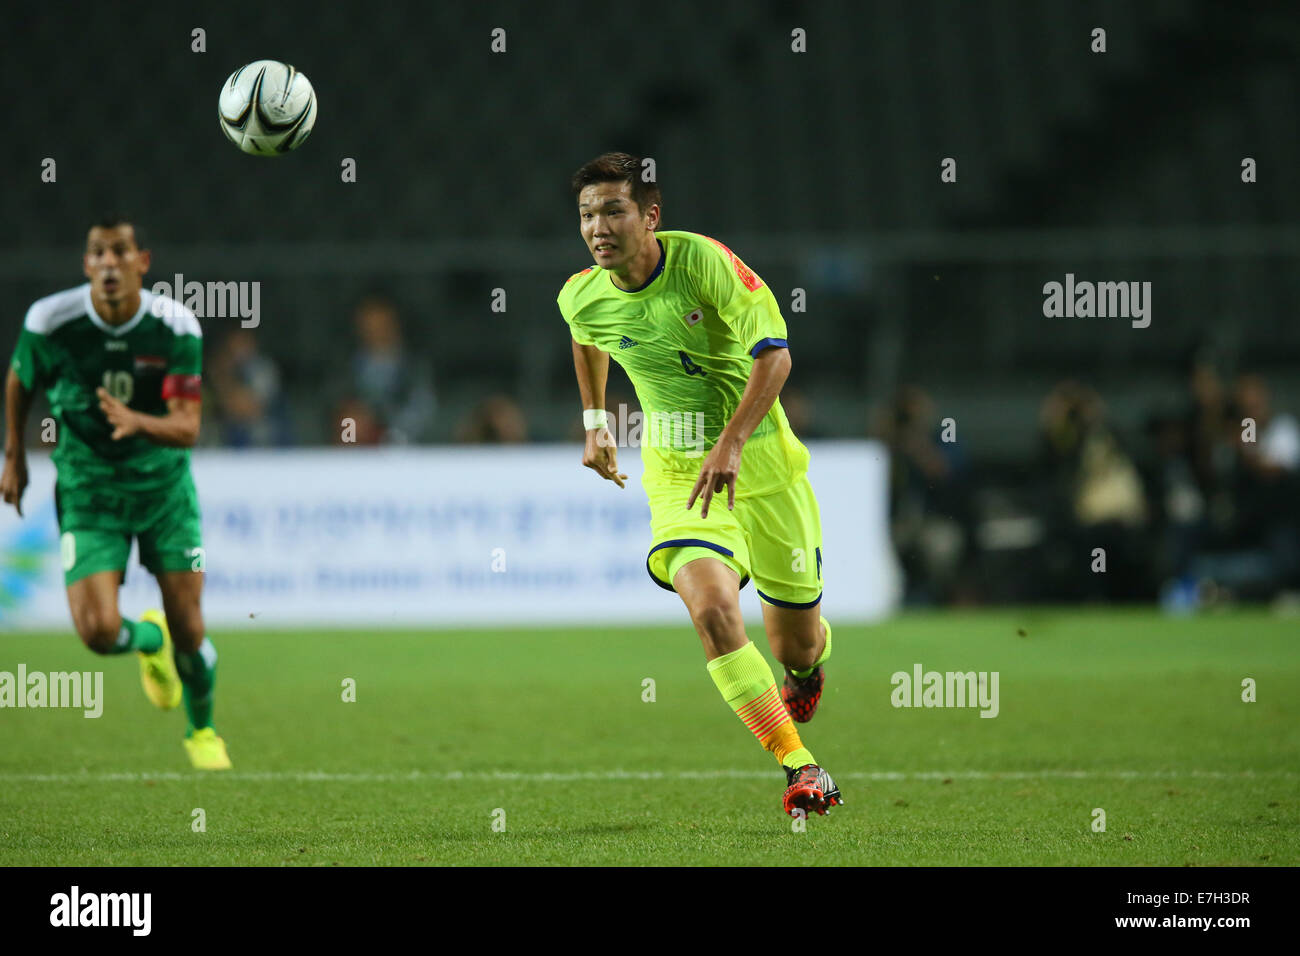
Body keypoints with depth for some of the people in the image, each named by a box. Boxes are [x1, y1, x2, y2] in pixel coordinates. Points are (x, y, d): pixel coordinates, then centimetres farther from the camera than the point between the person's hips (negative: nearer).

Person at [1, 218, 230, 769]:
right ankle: (148, 640, 23)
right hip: (87, 491, 0)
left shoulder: (176, 327, -15)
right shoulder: (49, 322, -15)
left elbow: (187, 429, -19)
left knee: (189, 631, -1)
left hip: (164, 484, 0)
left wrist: (137, 422, -39)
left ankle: (202, 731, 31)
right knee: (98, 631, -16)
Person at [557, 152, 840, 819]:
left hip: (759, 457, -2)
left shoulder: (702, 260, -20)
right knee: (711, 608, -26)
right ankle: (800, 768, -21)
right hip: (677, 471, 2)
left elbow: (774, 353, -19)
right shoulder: (582, 298, -8)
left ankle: (810, 660, 49)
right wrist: (594, 422, 21)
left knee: (795, 645, 8)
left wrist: (730, 445, -28)